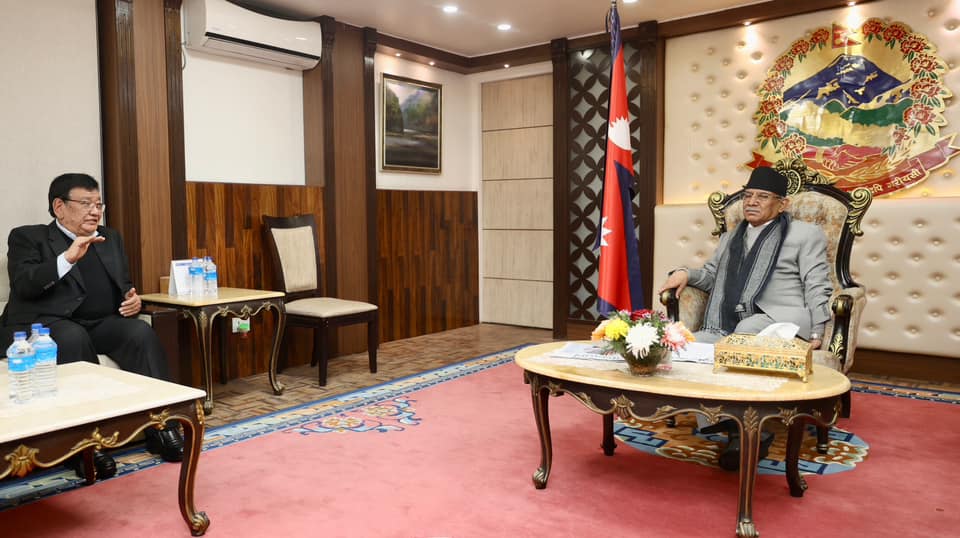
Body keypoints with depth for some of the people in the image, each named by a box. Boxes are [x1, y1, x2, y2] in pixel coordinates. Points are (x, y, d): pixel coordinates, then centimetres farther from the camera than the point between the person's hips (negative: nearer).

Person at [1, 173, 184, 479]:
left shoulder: (111, 238, 23)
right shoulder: (28, 237, 7)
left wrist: (132, 299, 1)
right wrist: (67, 258, -23)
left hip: (103, 324, 4)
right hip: (48, 323, -4)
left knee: (142, 332, -27)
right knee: (74, 339, -37)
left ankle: (159, 427, -28)